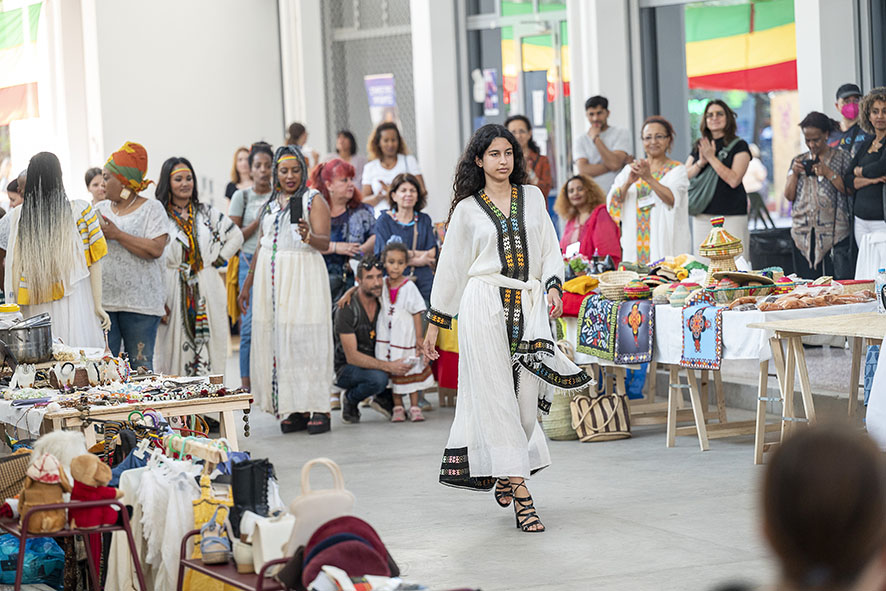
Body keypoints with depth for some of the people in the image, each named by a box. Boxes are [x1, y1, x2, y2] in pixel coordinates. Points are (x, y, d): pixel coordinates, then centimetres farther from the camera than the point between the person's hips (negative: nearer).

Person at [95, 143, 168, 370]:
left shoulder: (151, 208, 1)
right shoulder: (100, 209, 16)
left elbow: (156, 249, -13)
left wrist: (116, 234, -12)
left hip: (139, 302, -4)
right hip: (103, 300, 4)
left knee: (140, 367, -2)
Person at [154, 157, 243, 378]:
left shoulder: (206, 213, 11)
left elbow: (236, 236, 20)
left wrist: (218, 260, 7)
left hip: (206, 293, 3)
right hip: (173, 292, -3)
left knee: (209, 349, 2)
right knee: (174, 349, -3)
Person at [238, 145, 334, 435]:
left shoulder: (313, 200, 0)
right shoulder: (270, 204, 18)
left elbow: (325, 242, -11)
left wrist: (309, 237, -32)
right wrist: (247, 284, 24)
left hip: (302, 277, -6)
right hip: (270, 277, 6)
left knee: (305, 338, -9)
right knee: (275, 341, 2)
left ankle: (318, 409, -6)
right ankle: (294, 410, 6)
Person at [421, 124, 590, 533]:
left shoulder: (532, 197, 15)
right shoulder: (467, 209, 8)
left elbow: (550, 250, 15)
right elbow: (451, 266, 11)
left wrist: (553, 286, -4)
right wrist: (435, 323, 11)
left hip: (528, 307, 2)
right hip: (484, 305, -2)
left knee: (526, 394, -1)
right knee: (496, 394, -8)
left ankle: (503, 471, 25)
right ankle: (520, 491, -10)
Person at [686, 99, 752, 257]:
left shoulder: (739, 146, 1)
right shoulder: (699, 147, 16)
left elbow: (734, 180, -12)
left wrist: (711, 158, -11)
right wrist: (700, 163, -8)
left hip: (731, 217, -5)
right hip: (702, 217, 5)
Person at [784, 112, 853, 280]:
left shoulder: (842, 157, 7)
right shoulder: (799, 161, 18)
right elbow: (789, 196, 13)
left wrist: (828, 173, -11)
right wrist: (794, 173, -1)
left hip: (834, 232, -3)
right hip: (803, 233, 3)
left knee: (840, 284, -12)